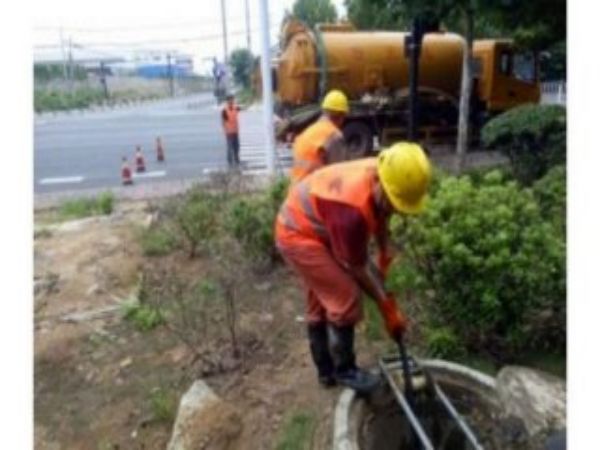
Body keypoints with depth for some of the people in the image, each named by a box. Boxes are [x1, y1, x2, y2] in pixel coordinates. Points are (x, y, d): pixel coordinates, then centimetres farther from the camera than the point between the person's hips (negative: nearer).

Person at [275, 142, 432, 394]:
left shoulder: (380, 179, -13)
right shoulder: (351, 208, -37)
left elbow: (381, 219, 9)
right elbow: (358, 267, -24)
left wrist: (384, 260, 7)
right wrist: (388, 308, -14)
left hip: (311, 228, 9)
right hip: (298, 235, -9)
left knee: (320, 303, 17)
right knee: (345, 299, -10)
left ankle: (326, 370, 32)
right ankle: (344, 370, 10)